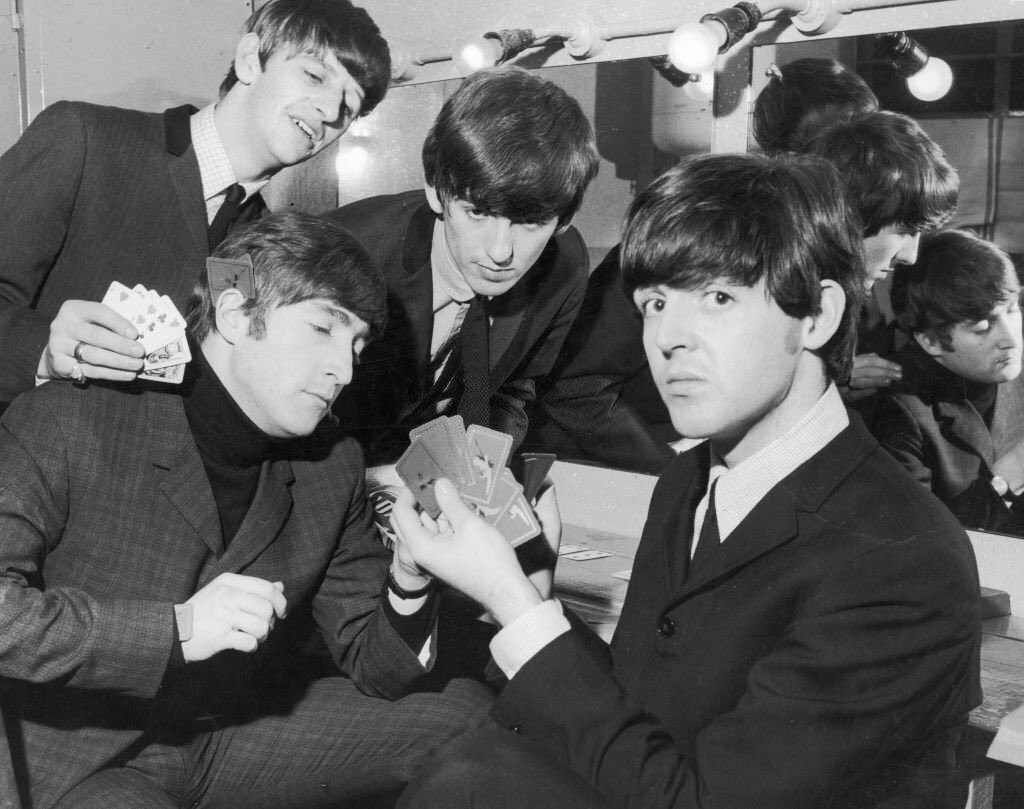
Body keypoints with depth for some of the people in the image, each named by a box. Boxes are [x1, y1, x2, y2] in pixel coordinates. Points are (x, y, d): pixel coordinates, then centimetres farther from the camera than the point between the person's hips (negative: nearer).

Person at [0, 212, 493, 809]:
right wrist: (176, 629, -31)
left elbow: (374, 670, 3)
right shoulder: (67, 420, -16)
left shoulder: (332, 465, 1)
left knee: (472, 712, -4)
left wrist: (408, 583, -18)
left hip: (243, 731, 6)